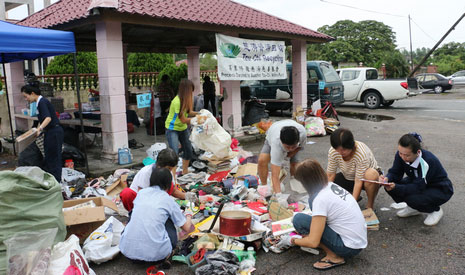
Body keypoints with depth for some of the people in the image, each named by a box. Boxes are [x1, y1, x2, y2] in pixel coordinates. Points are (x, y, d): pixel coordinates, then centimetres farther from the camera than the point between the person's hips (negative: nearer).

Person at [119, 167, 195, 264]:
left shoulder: (141, 192, 14)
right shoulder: (169, 200, 5)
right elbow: (187, 228, 14)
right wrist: (189, 215, 38)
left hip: (127, 249, 3)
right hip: (154, 253, -3)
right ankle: (165, 256, 6)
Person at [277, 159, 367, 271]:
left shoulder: (321, 199, -23)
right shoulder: (331, 185, 0)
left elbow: (313, 242, -22)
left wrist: (291, 240, -5)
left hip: (350, 248, -9)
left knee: (299, 220, -13)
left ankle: (334, 257, -5)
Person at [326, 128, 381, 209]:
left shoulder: (362, 153, -35)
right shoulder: (333, 152, -23)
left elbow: (358, 181, -33)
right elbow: (330, 175, -17)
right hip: (348, 177, 4)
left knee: (371, 175, -41)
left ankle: (370, 206, -14)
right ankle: (354, 194, 11)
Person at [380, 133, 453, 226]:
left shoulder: (427, 161, -35)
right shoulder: (401, 155, -19)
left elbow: (418, 187, -34)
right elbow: (395, 172, -12)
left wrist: (396, 187, -48)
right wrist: (387, 179, -36)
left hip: (440, 189, -6)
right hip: (417, 183, 6)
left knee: (412, 199, -34)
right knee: (389, 186, -18)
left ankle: (436, 210, 0)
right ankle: (414, 208, 7)